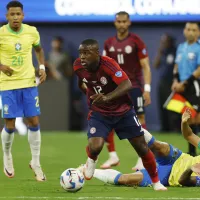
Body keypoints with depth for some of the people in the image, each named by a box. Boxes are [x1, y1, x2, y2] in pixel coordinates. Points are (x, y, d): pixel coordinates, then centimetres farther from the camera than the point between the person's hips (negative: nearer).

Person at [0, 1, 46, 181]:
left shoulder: (32, 32, -2)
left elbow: (39, 49, 18)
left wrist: (42, 67, 4)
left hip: (29, 83, 3)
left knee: (34, 122, 1)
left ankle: (36, 163, 13)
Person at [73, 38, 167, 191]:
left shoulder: (108, 64, -30)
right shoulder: (78, 66, -16)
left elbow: (127, 84, -43)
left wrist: (107, 97, -56)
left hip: (123, 112, -2)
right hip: (99, 114, 2)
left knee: (142, 148, 2)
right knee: (95, 147, -24)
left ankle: (156, 182, 24)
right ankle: (92, 160, 14)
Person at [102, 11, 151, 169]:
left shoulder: (136, 41, -6)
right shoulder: (109, 43, 7)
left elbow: (146, 66, -7)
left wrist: (147, 89, -14)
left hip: (134, 87, -4)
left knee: (140, 121, -2)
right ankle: (113, 157, 6)